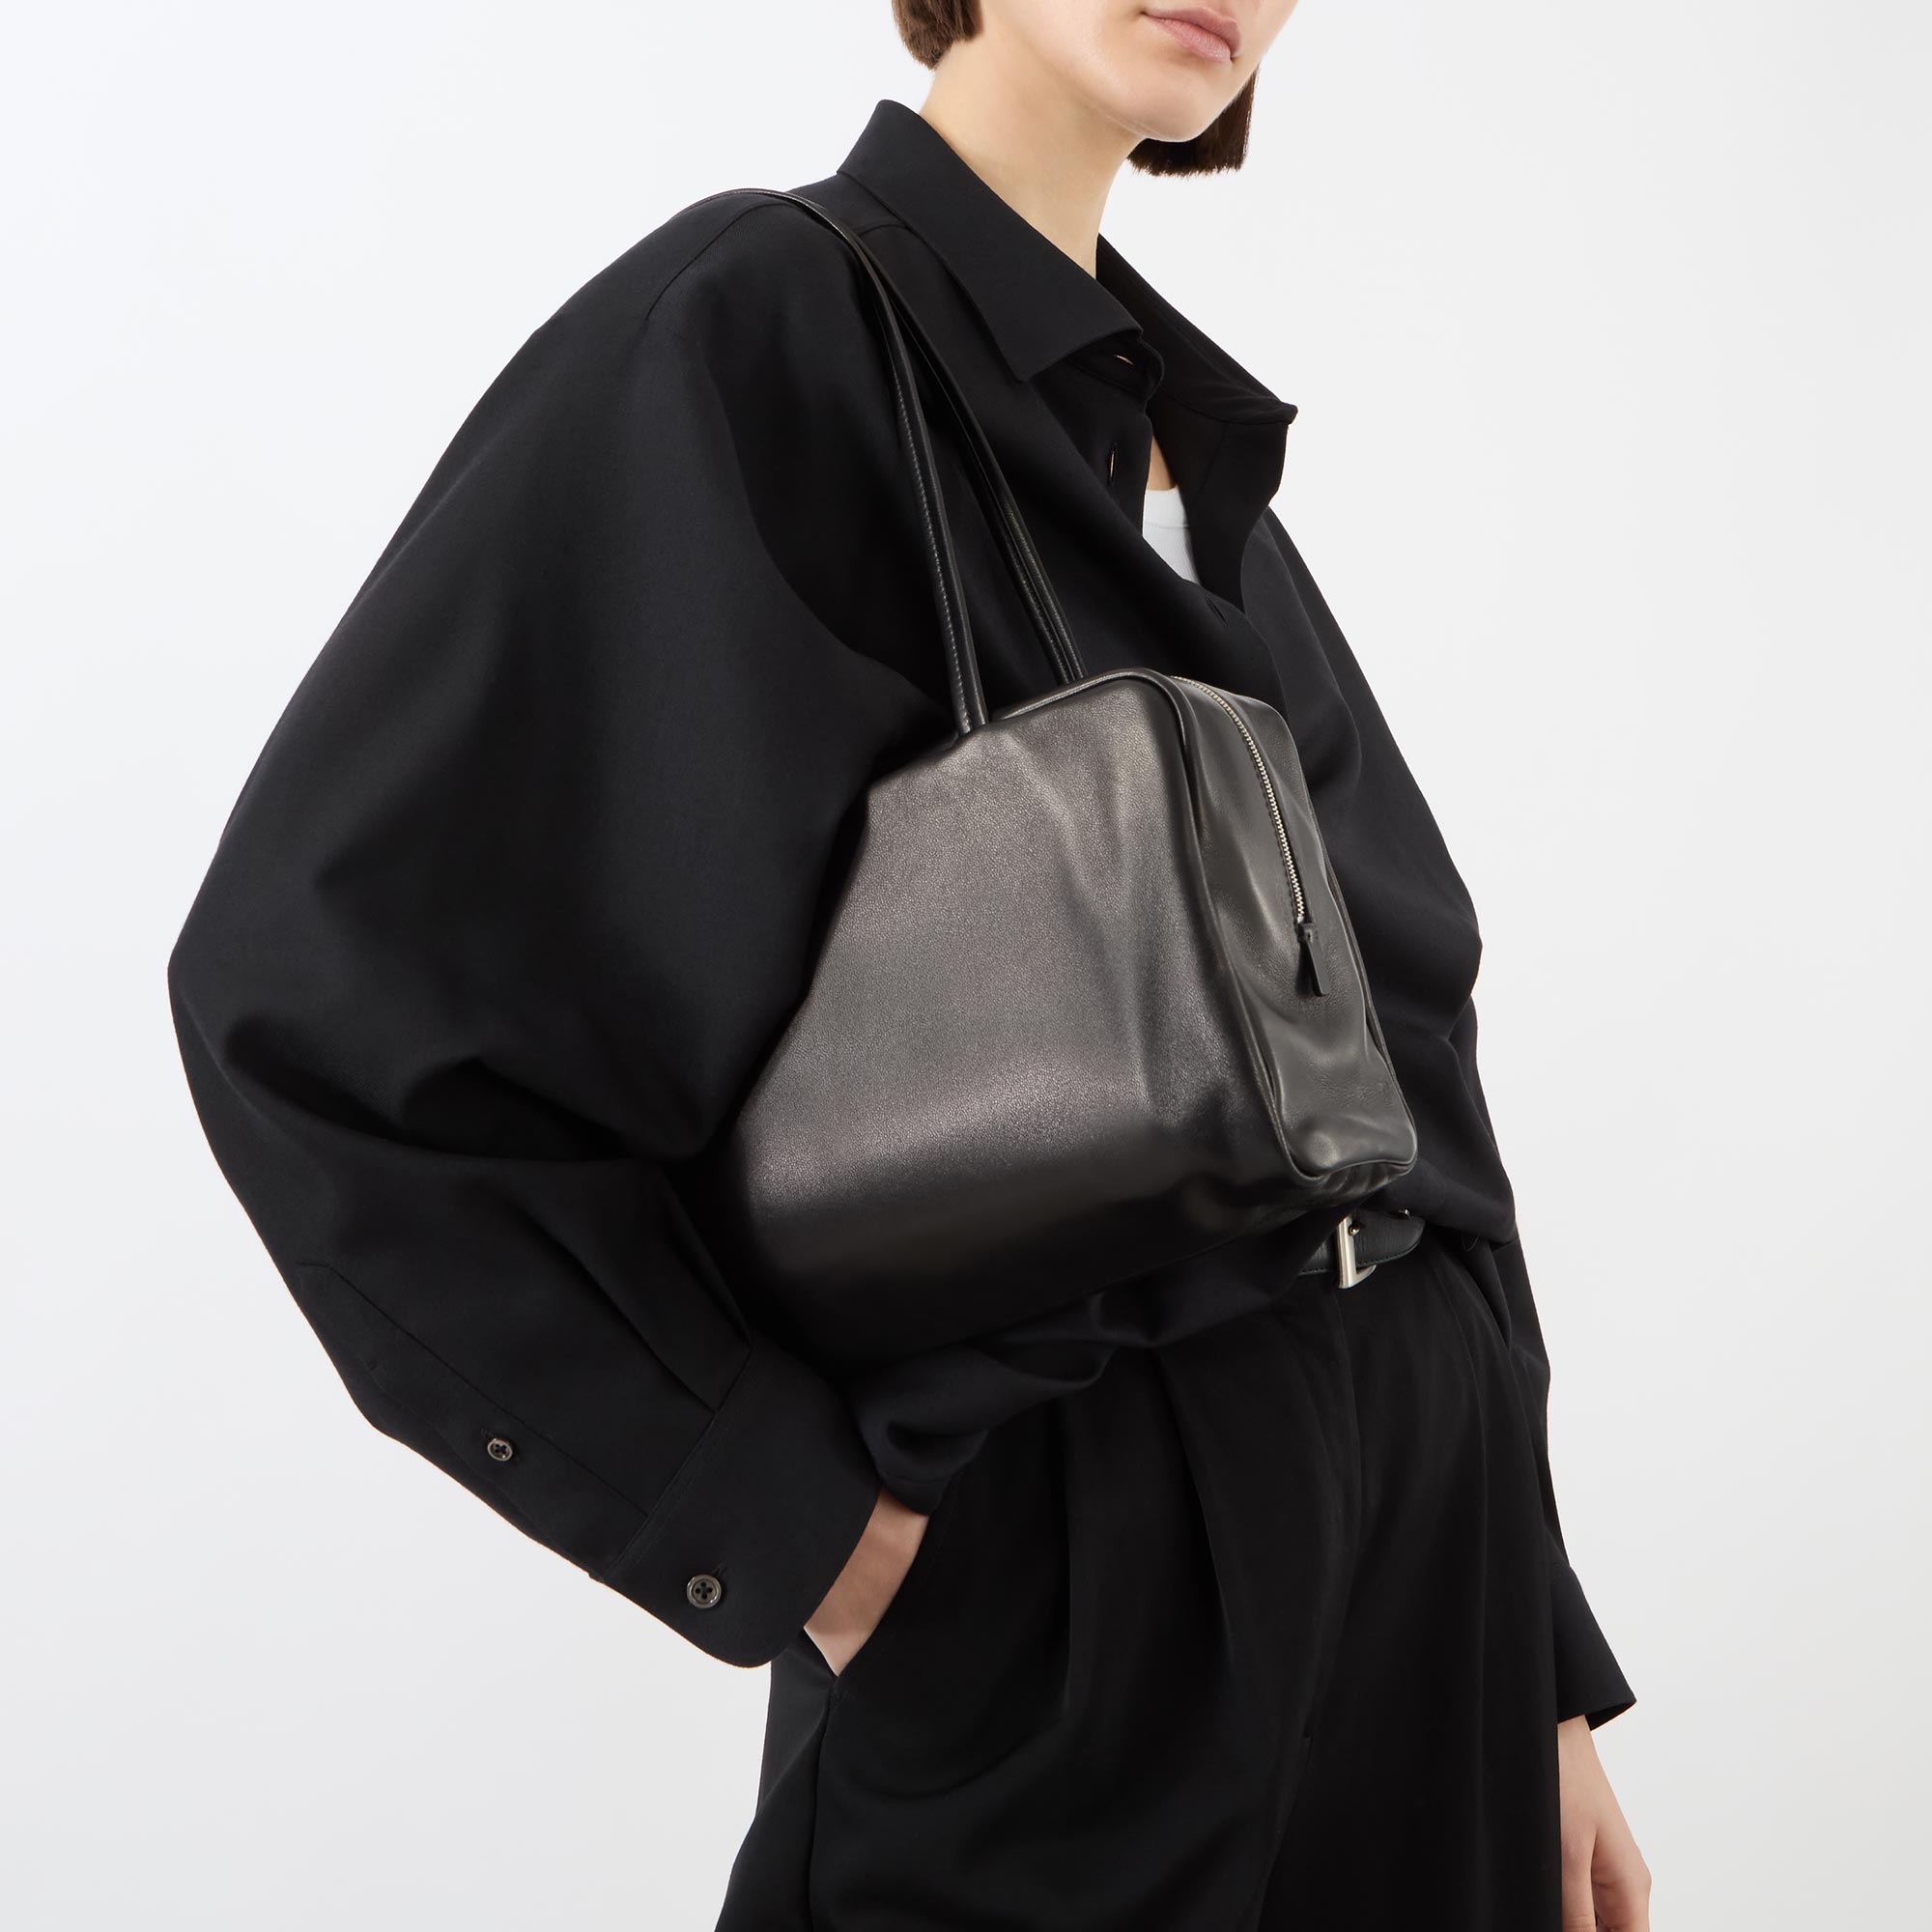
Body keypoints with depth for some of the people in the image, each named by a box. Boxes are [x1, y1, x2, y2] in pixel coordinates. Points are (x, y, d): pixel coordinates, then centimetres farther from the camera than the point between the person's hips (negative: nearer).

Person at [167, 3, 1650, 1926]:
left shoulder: (1187, 427, 11)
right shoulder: (758, 327, -11)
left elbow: (1393, 1049, 11)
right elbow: (327, 976, -19)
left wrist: (1545, 1672, 10)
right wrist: (788, 1521, -17)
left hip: (1425, 1527, 7)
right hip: (1066, 1590, -7)